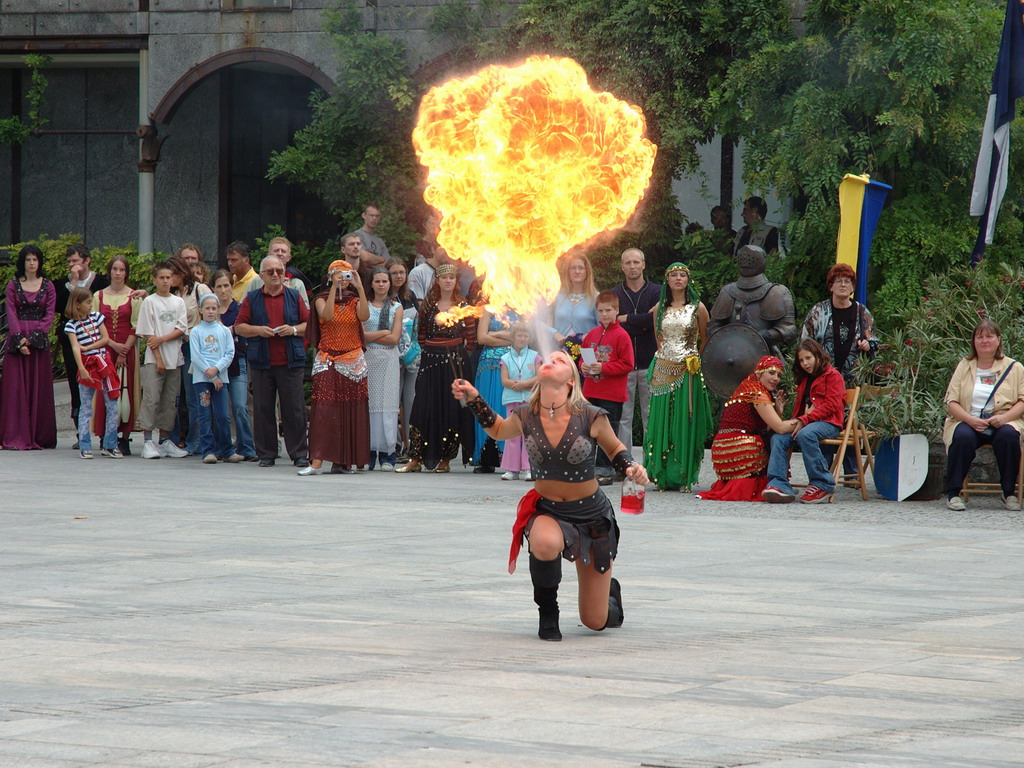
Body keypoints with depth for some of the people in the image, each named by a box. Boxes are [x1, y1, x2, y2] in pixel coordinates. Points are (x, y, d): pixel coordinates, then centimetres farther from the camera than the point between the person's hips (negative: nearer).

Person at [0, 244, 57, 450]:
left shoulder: (48, 286, 7)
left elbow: (49, 315, 1)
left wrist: (32, 338, -11)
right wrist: (20, 340, -14)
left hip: (39, 339, 0)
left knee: (39, 388, 0)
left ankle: (39, 437, 4)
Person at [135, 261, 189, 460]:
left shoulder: (178, 302, 10)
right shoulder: (149, 302, 0)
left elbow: (182, 329, 2)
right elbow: (148, 333, -4)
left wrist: (162, 339, -13)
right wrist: (158, 358, -11)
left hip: (174, 359, 4)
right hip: (154, 359, -4)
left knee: (170, 401, 6)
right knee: (151, 398, -10)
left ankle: (164, 440, 12)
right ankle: (148, 440, -10)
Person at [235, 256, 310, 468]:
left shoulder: (294, 297, 11)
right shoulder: (252, 299, 10)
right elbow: (239, 326, 6)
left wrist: (294, 329, -9)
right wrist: (258, 330, -10)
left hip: (290, 363, 0)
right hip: (262, 363, 0)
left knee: (294, 409, -3)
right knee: (263, 409, 2)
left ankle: (298, 453, 2)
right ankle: (266, 454, 9)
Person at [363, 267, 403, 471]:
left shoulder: (396, 308, 10)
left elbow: (394, 339, 0)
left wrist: (371, 336, -3)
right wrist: (384, 333, -3)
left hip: (389, 359, 0)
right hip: (368, 358, 0)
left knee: (388, 403, -4)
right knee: (368, 403, -5)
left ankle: (386, 456, -4)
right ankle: (368, 453, -2)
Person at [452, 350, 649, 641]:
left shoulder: (590, 417, -17)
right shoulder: (525, 417, -10)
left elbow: (615, 449, 2)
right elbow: (499, 431, 14)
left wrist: (631, 468, -18)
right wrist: (474, 398, 1)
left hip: (592, 516, -1)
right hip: (546, 511, 1)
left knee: (596, 622, 4)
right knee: (546, 544, -41)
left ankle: (610, 589, 44)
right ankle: (547, 613, -11)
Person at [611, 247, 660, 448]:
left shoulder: (657, 292, 5)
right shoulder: (614, 294, 8)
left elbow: (657, 319, -12)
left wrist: (627, 319, -6)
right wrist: (642, 324, -12)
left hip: (650, 363, -1)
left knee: (651, 416, 0)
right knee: (623, 418, 0)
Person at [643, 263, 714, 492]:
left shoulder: (697, 308, 2)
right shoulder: (659, 309, 10)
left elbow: (706, 341, 7)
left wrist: (695, 361, 2)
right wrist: (665, 356, 12)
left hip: (688, 371, -3)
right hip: (663, 370, 3)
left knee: (685, 422, -3)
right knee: (662, 421, 0)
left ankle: (684, 477, -1)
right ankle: (663, 476, 5)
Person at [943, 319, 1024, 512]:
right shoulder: (964, 367, 13)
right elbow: (951, 402, 5)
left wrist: (1004, 418, -17)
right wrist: (970, 420, -15)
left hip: (1002, 422, 0)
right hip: (968, 421, 0)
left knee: (1008, 436, -35)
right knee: (963, 437, -34)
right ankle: (953, 492, -25)